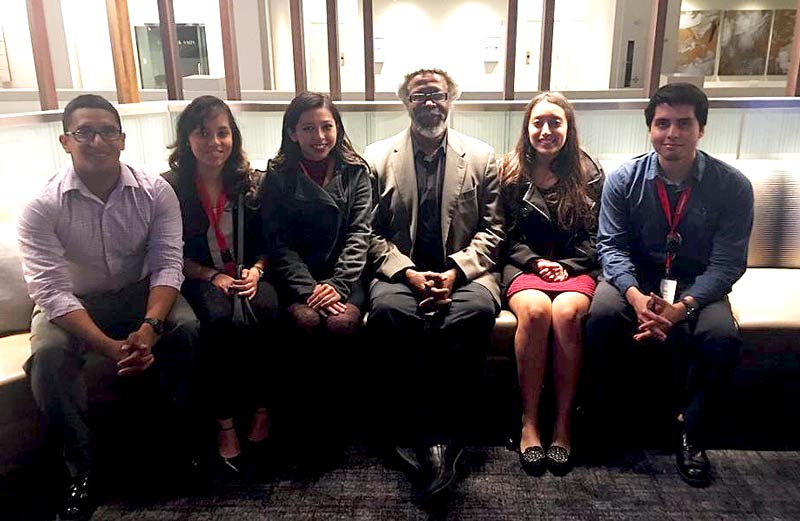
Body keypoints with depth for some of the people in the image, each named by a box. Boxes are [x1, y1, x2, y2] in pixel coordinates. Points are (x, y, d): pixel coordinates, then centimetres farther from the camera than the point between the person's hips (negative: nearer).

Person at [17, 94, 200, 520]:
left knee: (186, 328, -27)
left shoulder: (155, 192, -11)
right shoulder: (42, 207, -16)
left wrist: (149, 328, -34)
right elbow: (52, 291, -21)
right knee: (48, 356, -30)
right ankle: (81, 470, -9)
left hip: (140, 292, 1)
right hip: (70, 303, 0)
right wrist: (110, 348, -35)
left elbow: (167, 265, -14)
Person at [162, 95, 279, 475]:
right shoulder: (171, 187, 2)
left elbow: (269, 243, 8)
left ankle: (260, 408, -16)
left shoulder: (253, 183, 5)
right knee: (217, 319, -34)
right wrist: (212, 276, -12)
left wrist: (255, 271, -12)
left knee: (262, 312, -33)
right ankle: (224, 424, -20)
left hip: (248, 276, 1)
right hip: (200, 280, -1)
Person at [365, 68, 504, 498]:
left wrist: (456, 271, -12)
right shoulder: (377, 157, 9)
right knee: (388, 309, -33)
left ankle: (440, 435, -22)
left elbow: (492, 229, 5)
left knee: (477, 309, -33)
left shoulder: (481, 157, 9)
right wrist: (407, 272, -13)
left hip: (462, 272, 0)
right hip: (401, 271, 0)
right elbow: (372, 232, 4)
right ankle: (431, 437, -22)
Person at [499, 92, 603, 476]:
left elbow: (593, 236, 8)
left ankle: (563, 422, -21)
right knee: (535, 310, -34)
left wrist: (566, 266, -8)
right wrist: (534, 261, -9)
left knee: (566, 312, -34)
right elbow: (506, 235, 7)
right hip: (524, 265, 0)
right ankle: (529, 421, -23)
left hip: (574, 267, 1)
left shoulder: (587, 174, 9)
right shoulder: (510, 172, 8)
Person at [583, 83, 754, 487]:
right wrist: (636, 296, -26)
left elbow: (727, 263, -9)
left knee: (723, 338, -29)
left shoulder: (732, 186, -8)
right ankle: (595, 415, -8)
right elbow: (611, 245, -7)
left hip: (696, 283, 0)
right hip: (636, 276, 0)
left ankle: (690, 431, -3)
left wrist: (683, 306, -26)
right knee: (601, 317, -30)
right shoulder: (624, 179, -6)